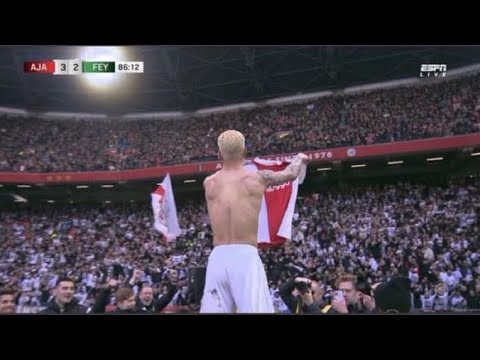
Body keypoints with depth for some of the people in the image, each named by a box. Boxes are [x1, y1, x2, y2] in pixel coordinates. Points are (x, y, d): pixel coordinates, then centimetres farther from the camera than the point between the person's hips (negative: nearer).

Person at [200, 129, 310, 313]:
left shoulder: (209, 183, 7)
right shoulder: (257, 178, 2)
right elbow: (290, 174, 19)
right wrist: (300, 157, 40)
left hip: (218, 257, 3)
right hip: (245, 256, -3)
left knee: (212, 310, 7)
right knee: (257, 309, -2)